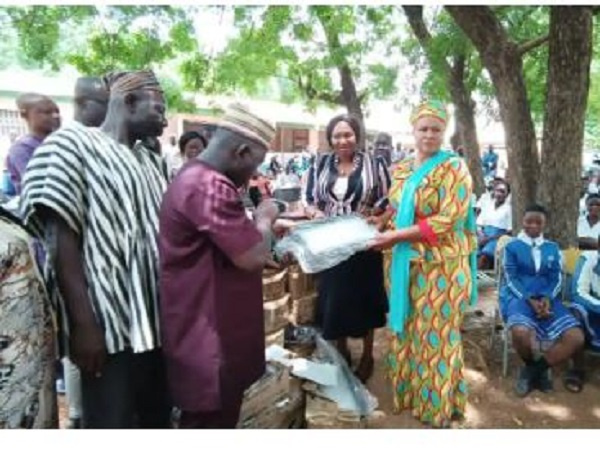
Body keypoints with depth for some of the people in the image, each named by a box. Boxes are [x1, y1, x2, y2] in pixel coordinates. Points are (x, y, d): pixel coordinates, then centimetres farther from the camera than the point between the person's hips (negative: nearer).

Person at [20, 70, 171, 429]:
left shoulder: (152, 162, 15)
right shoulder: (72, 144, -4)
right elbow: (61, 239, -11)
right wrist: (84, 323, -17)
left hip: (157, 320, 7)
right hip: (109, 323, -6)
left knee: (158, 420, 17)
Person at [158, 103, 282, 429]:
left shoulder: (195, 177, 11)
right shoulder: (209, 186, -24)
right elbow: (252, 257, -23)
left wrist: (258, 226, 9)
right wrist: (264, 219, -6)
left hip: (207, 330, 11)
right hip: (208, 338, -11)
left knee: (212, 419, 24)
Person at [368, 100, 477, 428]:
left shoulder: (453, 168, -9)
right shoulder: (401, 169, 11)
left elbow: (449, 220, -17)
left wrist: (398, 235, -19)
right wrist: (380, 223, -3)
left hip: (440, 265, -6)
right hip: (406, 264, 6)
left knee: (435, 335, 5)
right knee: (407, 331, 14)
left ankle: (439, 408, 23)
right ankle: (411, 391, 33)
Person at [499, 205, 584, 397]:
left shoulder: (553, 249, 18)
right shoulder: (512, 247, 7)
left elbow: (557, 279, 9)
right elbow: (511, 279, -1)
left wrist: (547, 299, -12)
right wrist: (530, 301, -16)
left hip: (546, 299, 4)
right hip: (518, 297, -4)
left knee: (576, 338, -19)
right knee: (521, 332, -36)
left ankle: (533, 370, -1)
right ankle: (532, 366, -1)